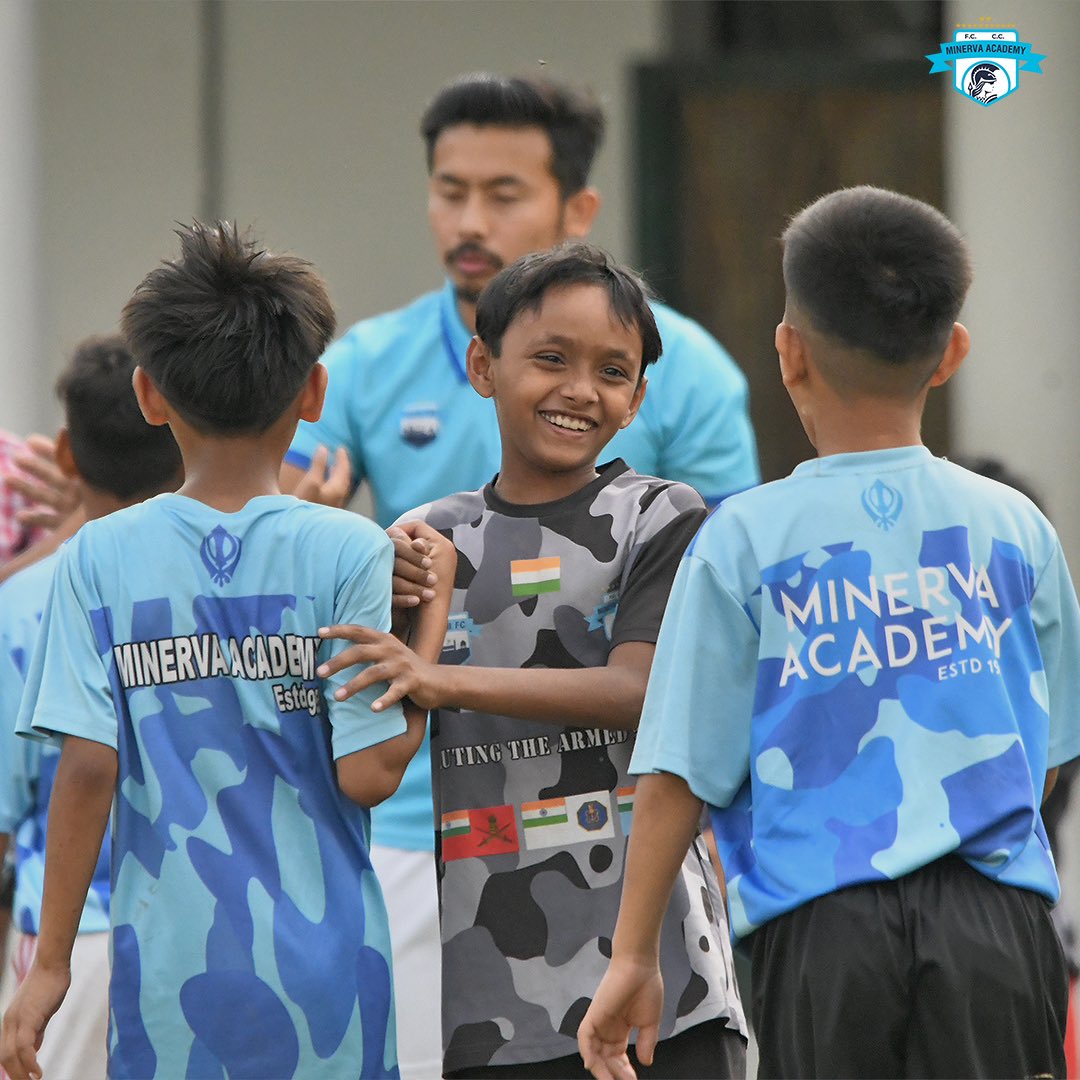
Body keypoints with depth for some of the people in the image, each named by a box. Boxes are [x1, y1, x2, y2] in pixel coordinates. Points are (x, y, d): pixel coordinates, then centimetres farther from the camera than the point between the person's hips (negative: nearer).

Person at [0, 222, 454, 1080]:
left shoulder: (100, 558, -1)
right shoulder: (350, 553, -5)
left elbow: (89, 767, -6)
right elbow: (369, 773, -9)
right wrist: (432, 618, 3)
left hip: (170, 972, 1)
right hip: (325, 968, -1)